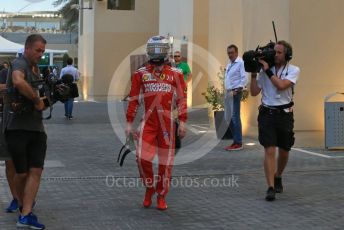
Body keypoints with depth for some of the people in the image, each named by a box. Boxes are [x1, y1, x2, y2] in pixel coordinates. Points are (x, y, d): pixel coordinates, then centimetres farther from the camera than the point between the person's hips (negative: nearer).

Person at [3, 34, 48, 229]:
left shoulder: (36, 69, 17)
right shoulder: (20, 64, -10)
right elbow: (18, 82, -33)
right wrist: (37, 100, -22)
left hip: (36, 127, 7)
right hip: (17, 127, -7)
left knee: (36, 171, -4)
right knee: (22, 173, 5)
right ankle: (23, 205, 28)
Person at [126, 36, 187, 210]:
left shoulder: (175, 74, 6)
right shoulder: (141, 74, 7)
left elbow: (182, 98, 6)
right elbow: (134, 99, 9)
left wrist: (182, 121, -1)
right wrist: (129, 122, 7)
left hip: (167, 122, 0)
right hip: (148, 121, 0)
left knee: (165, 161, 4)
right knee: (142, 157, -12)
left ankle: (161, 196, 20)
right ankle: (149, 188, 14)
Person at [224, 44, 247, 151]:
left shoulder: (240, 63, -8)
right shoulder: (229, 64, 19)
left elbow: (244, 78, -16)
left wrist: (237, 89, -23)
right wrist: (227, 92, 14)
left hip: (235, 93, -9)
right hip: (228, 93, 9)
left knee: (235, 117, -9)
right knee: (229, 118, 9)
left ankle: (238, 143, -5)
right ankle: (235, 141, 17)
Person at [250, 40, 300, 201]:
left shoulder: (293, 70, -1)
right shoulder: (265, 70, 5)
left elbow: (281, 85, -19)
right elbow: (254, 92, 2)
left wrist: (268, 70, -14)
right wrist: (253, 73, -4)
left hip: (284, 114, 0)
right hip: (267, 114, 0)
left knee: (283, 151, 14)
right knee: (269, 150, -11)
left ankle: (278, 178, 40)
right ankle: (271, 188, -13)